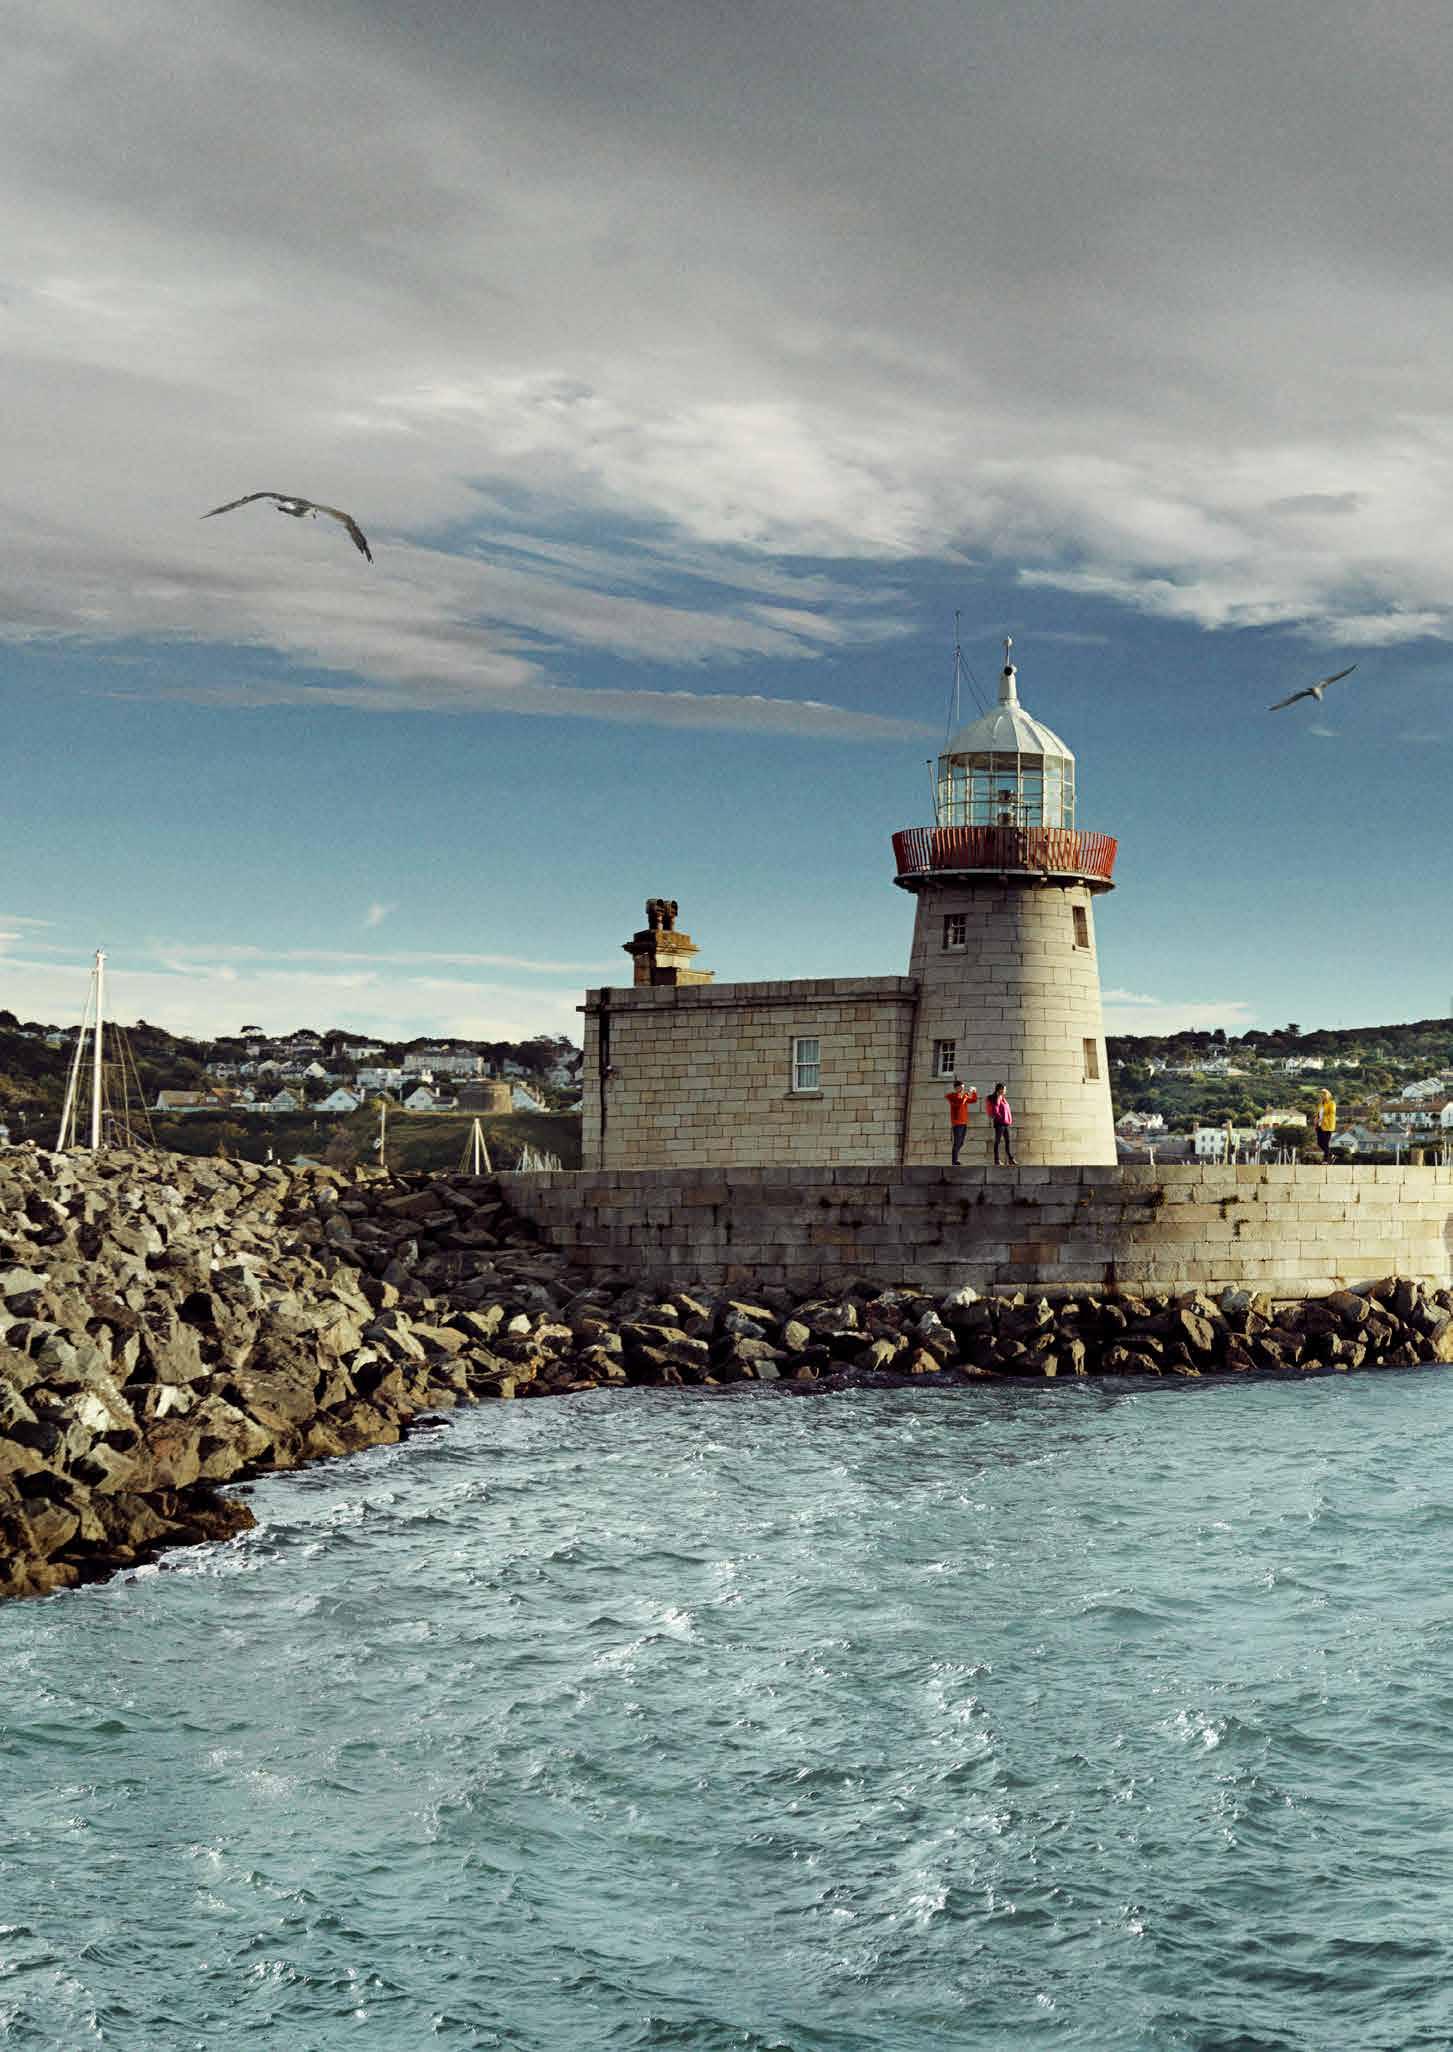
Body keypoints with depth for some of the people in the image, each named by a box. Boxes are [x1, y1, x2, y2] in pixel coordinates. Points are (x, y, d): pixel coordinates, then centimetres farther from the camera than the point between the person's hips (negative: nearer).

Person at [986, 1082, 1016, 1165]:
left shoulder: (1003, 1098, 16)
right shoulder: (996, 1099, -11)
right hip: (999, 1123, -9)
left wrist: (1010, 1120, 13)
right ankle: (996, 1160, 0)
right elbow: (995, 1111, -18)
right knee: (998, 1141, -3)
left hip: (1006, 1123, 9)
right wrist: (1001, 1118, -13)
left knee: (1008, 1141, 8)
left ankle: (1010, 1159, 11)